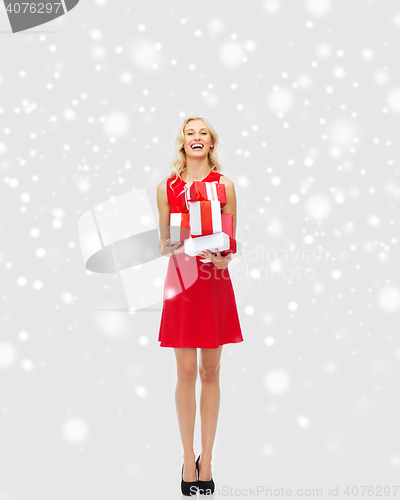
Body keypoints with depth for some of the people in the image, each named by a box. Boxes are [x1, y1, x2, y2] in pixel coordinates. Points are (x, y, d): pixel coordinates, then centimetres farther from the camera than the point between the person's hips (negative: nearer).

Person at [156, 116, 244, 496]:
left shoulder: (224, 185, 5)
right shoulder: (167, 186, 6)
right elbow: (163, 244, 8)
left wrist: (222, 257, -16)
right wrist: (173, 246, -13)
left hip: (215, 281, 0)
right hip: (181, 279, 0)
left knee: (210, 371, 5)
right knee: (186, 372, 3)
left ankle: (206, 460, 16)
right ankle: (188, 458, 17)